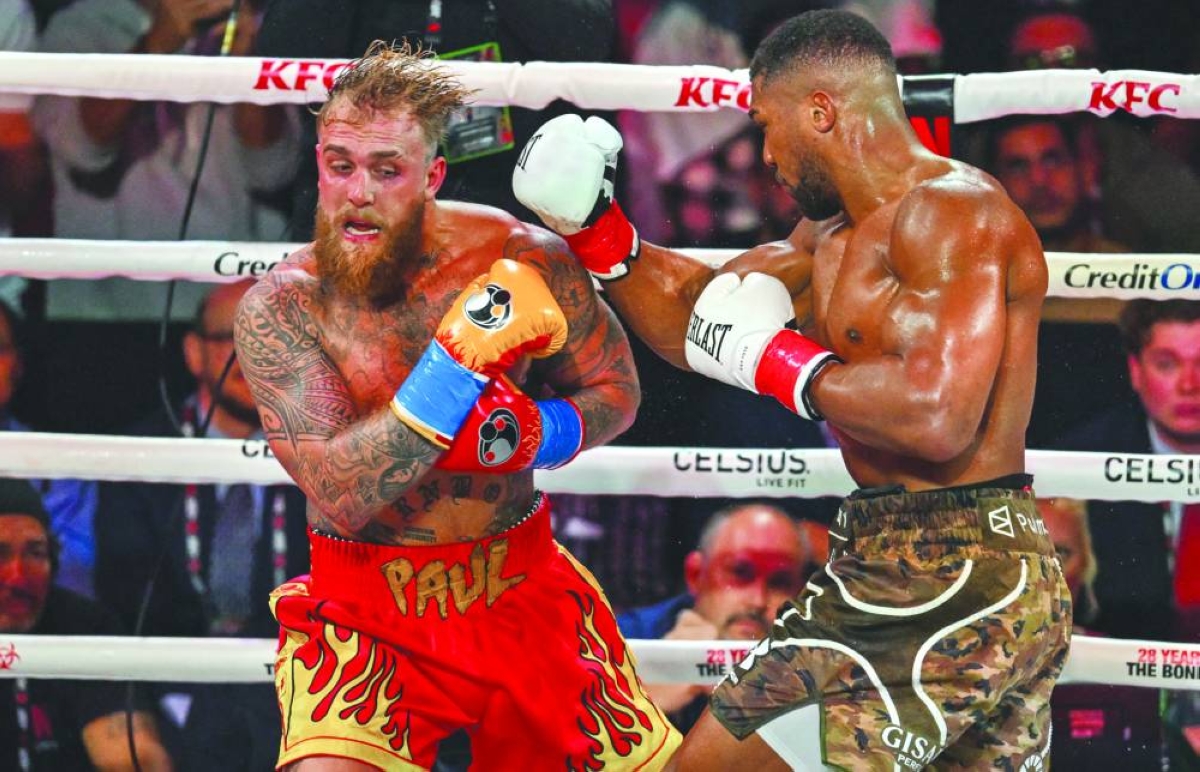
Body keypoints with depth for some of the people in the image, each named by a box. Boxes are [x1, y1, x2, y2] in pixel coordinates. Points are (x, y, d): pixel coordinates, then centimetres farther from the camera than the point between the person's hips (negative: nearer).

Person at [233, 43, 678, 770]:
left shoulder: (523, 259, -10)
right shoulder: (277, 310, -15)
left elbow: (616, 393, 4)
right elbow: (337, 493, -25)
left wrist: (535, 437, -18)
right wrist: (459, 361, -32)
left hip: (520, 589, 3)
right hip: (364, 613, -3)